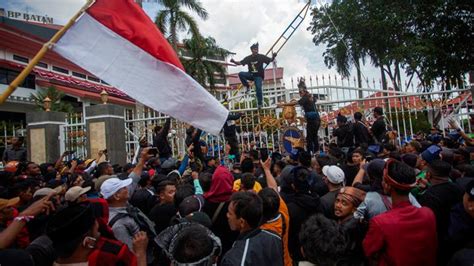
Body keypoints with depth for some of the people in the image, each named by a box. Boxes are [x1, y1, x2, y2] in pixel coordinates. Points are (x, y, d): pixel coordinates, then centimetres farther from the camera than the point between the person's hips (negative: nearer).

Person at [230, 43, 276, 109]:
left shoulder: (261, 57, -6)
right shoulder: (248, 58, 0)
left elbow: (270, 60, -7)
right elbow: (240, 63, 0)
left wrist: (273, 57, -29)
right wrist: (234, 61, -17)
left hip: (259, 76, -2)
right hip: (251, 75, 3)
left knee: (258, 88, -18)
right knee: (241, 74, -21)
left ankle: (260, 103, -3)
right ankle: (247, 86, -5)